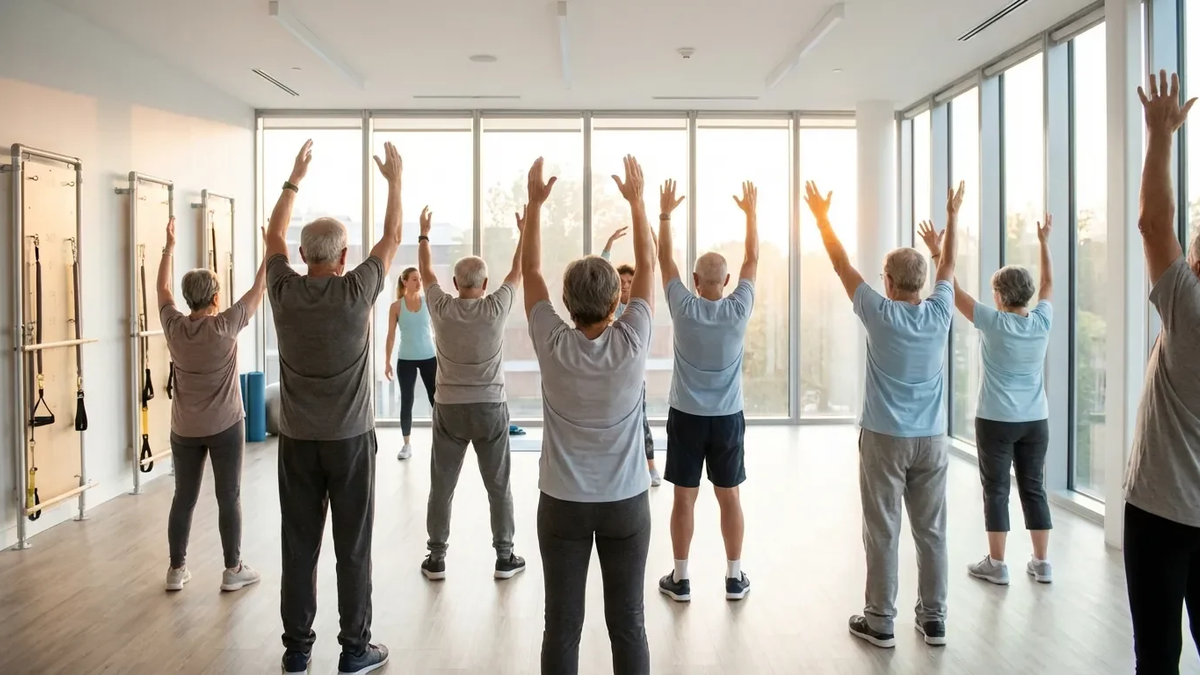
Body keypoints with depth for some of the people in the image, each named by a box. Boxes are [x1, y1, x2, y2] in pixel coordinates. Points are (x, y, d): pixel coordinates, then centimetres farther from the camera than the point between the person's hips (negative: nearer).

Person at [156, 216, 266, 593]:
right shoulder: (226, 326, -15)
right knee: (228, 497, 3)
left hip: (184, 429, 4)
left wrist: (170, 247, 21)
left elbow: (162, 288, 13)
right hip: (225, 426, -4)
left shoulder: (173, 326, -3)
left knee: (183, 498, 11)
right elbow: (259, 289, -8)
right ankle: (233, 570, 10)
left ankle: (177, 569, 18)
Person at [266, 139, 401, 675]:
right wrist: (395, 180, 15)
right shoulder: (356, 292, -11)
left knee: (298, 547, 10)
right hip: (349, 438, -3)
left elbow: (274, 235, 15)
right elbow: (392, 239, 3)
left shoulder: (284, 292, -3)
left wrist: (295, 179, 24)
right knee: (353, 549, 5)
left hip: (297, 440, 3)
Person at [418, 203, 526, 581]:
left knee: (441, 487, 9)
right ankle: (505, 558, 14)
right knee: (499, 487, 8)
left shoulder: (441, 309, -5)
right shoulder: (496, 308, -9)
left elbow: (427, 272, 12)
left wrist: (424, 234, 24)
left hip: (449, 409, 1)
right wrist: (525, 232, 16)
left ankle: (436, 558, 15)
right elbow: (518, 271, 5)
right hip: (489, 408, -1)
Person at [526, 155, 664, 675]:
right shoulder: (631, 345, -14)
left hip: (562, 503, 0)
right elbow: (647, 266, -1)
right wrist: (636, 199, 7)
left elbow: (531, 270, -1)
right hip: (626, 502, 0)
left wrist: (535, 201, 5)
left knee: (562, 626, 8)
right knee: (627, 623, 10)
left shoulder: (553, 346, -13)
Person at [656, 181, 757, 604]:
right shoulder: (739, 310, -8)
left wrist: (665, 214, 9)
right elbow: (753, 259, 4)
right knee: (730, 497, 10)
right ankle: (735, 578, 18)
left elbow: (663, 257, 0)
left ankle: (680, 579, 12)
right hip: (727, 417, 1)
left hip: (686, 416, -1)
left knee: (684, 498, 5)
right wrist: (751, 212, 12)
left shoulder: (683, 308, -10)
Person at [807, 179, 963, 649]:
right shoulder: (939, 314, -2)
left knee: (883, 532, 2)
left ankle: (880, 621, 9)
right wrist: (952, 216, 26)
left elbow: (842, 265, -3)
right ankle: (934, 618, 18)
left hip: (885, 438, -4)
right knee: (931, 532, 10)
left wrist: (822, 217, 7)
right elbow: (949, 265, 14)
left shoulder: (879, 314, -11)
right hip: (931, 439, 4)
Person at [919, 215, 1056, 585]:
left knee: (996, 490, 3)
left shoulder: (993, 323, -13)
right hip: (1036, 421, 4)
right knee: (1033, 488, 11)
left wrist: (937, 252, -5)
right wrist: (1044, 242, 24)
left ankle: (996, 564, 8)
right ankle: (1041, 563, 17)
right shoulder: (1042, 322, -1)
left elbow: (954, 290, -9)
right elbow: (1049, 283, 16)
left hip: (996, 421, -4)